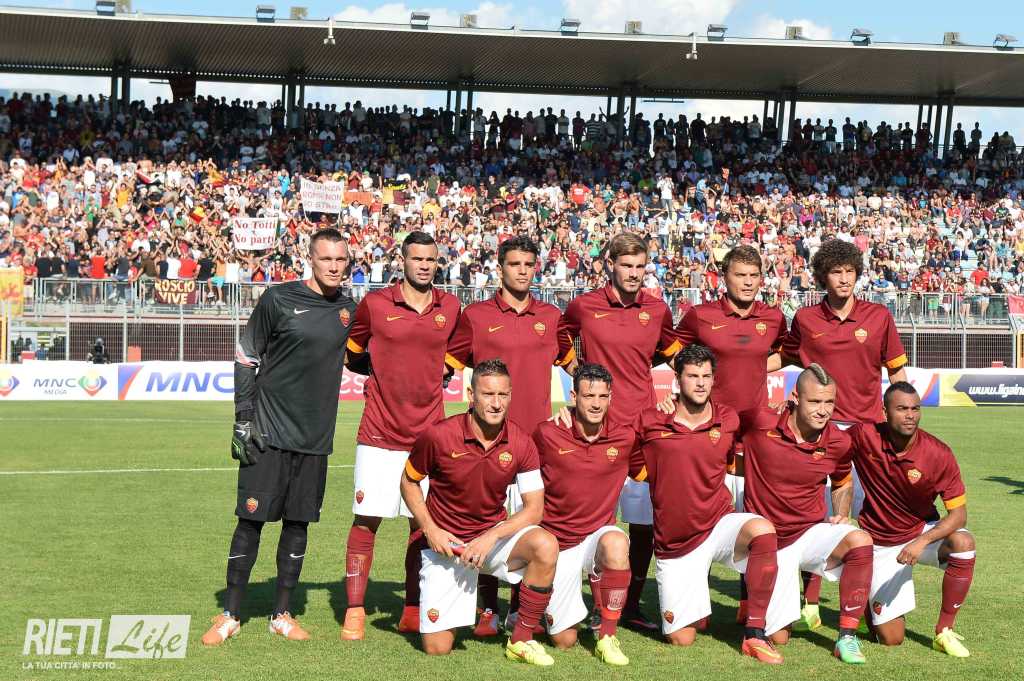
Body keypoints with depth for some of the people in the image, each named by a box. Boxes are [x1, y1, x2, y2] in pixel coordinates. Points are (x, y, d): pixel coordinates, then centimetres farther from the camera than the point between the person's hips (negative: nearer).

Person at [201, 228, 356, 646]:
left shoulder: (349, 310, 8)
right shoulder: (278, 299, -6)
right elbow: (245, 358, -2)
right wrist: (243, 419, -7)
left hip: (315, 437, 4)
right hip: (268, 431, -4)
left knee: (298, 522, 9)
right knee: (251, 519, -1)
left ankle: (281, 614, 20)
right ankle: (231, 615, 10)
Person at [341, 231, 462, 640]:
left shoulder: (450, 307, 6)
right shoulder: (375, 304, -1)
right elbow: (352, 348, 14)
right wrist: (380, 377, 6)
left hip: (429, 433, 3)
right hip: (380, 433, -2)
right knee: (367, 519, -2)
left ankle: (413, 612, 18)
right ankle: (354, 611, 7)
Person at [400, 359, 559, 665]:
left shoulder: (521, 443, -11)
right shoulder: (438, 436, -17)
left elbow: (534, 509, -10)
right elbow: (409, 482, 1)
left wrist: (491, 537, -23)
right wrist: (430, 530, -11)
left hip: (495, 534, 2)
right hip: (445, 542, -2)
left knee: (546, 546, -31)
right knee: (437, 649, -9)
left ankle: (521, 640, -13)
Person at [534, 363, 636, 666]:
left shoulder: (625, 437, -8)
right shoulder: (548, 434, -13)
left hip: (599, 533, 1)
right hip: (557, 541, -1)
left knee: (616, 545, -38)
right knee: (564, 640, 0)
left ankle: (607, 636, -19)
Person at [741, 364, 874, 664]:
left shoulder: (838, 442, -6)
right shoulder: (758, 423, -17)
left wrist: (841, 516, 0)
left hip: (812, 534, 2)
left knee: (860, 541, -33)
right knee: (777, 638, -4)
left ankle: (847, 637, -19)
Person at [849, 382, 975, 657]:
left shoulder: (939, 454, -19)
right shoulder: (864, 436, -19)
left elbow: (959, 513, -19)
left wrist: (922, 542, -33)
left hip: (923, 532, 1)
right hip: (881, 544, -1)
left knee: (963, 542, -34)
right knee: (891, 639, -6)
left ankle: (944, 632, -15)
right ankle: (869, 598, 31)